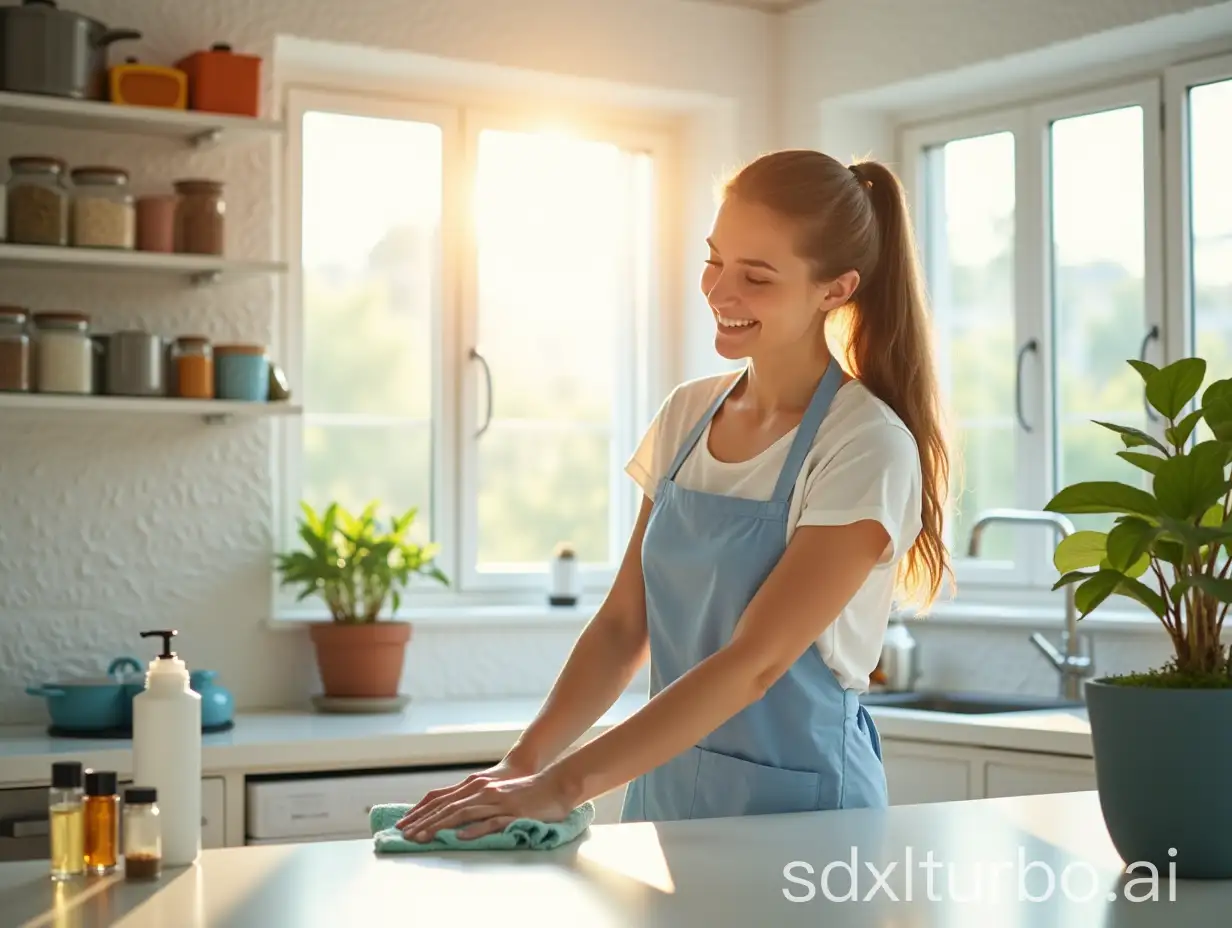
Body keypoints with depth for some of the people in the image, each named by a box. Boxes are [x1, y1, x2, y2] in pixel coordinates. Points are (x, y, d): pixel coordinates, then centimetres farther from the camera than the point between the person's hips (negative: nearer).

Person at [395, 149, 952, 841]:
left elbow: (753, 663, -19)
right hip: (665, 787, 5)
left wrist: (563, 786, -25)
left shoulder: (869, 448, -12)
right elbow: (623, 627, 6)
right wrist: (522, 766, -7)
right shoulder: (687, 416, 6)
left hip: (797, 808, -5)